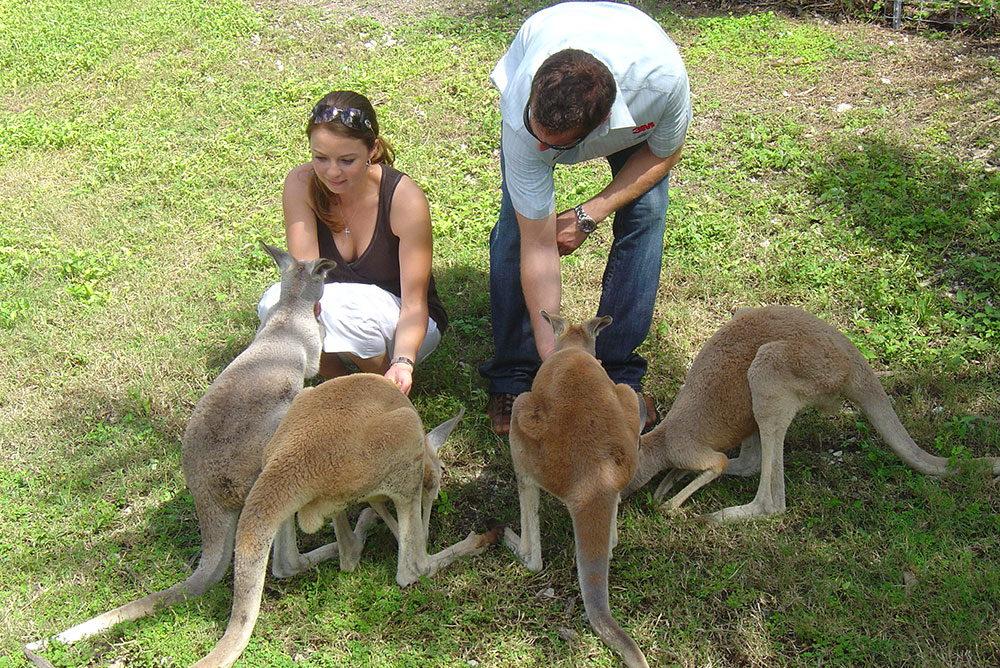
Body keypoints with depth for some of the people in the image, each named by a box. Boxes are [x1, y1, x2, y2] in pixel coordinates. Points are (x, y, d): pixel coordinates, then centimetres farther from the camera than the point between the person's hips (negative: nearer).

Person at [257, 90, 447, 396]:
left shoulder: (405, 198, -25)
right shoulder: (301, 185, -17)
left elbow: (414, 304, -25)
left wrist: (403, 363, -44)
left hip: (400, 325, -3)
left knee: (339, 303, -34)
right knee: (275, 302, -28)